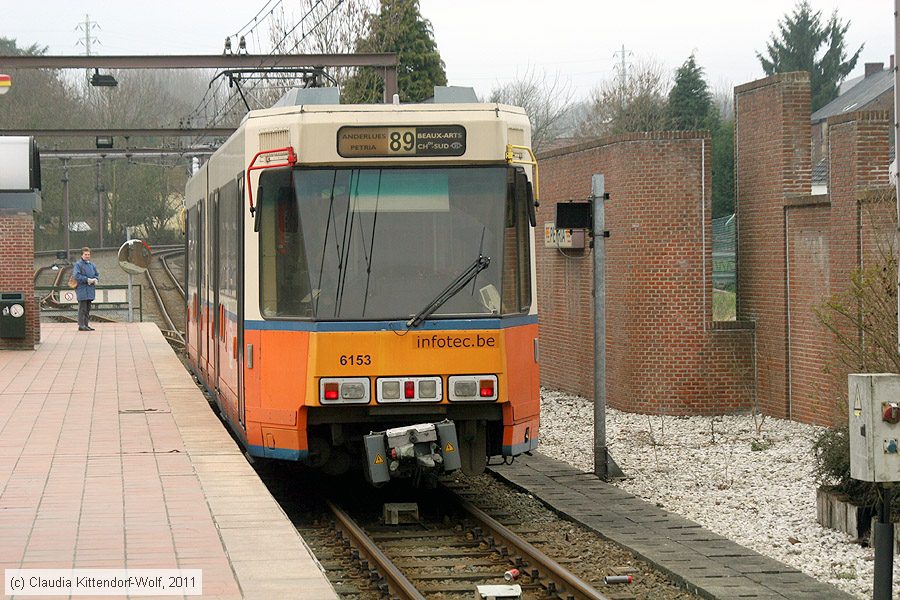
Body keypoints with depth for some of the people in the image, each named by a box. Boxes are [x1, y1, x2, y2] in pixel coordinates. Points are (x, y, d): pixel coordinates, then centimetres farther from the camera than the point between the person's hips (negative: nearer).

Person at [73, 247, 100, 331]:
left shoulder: (92, 265, 15)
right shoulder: (78, 265, -7)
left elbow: (97, 274, 21)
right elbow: (76, 276, -16)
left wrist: (95, 280, -2)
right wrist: (87, 280, -18)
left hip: (90, 289, 7)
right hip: (82, 289, -7)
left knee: (88, 308, 12)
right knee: (82, 308, -8)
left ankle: (86, 324, 18)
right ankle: (81, 325, -6)